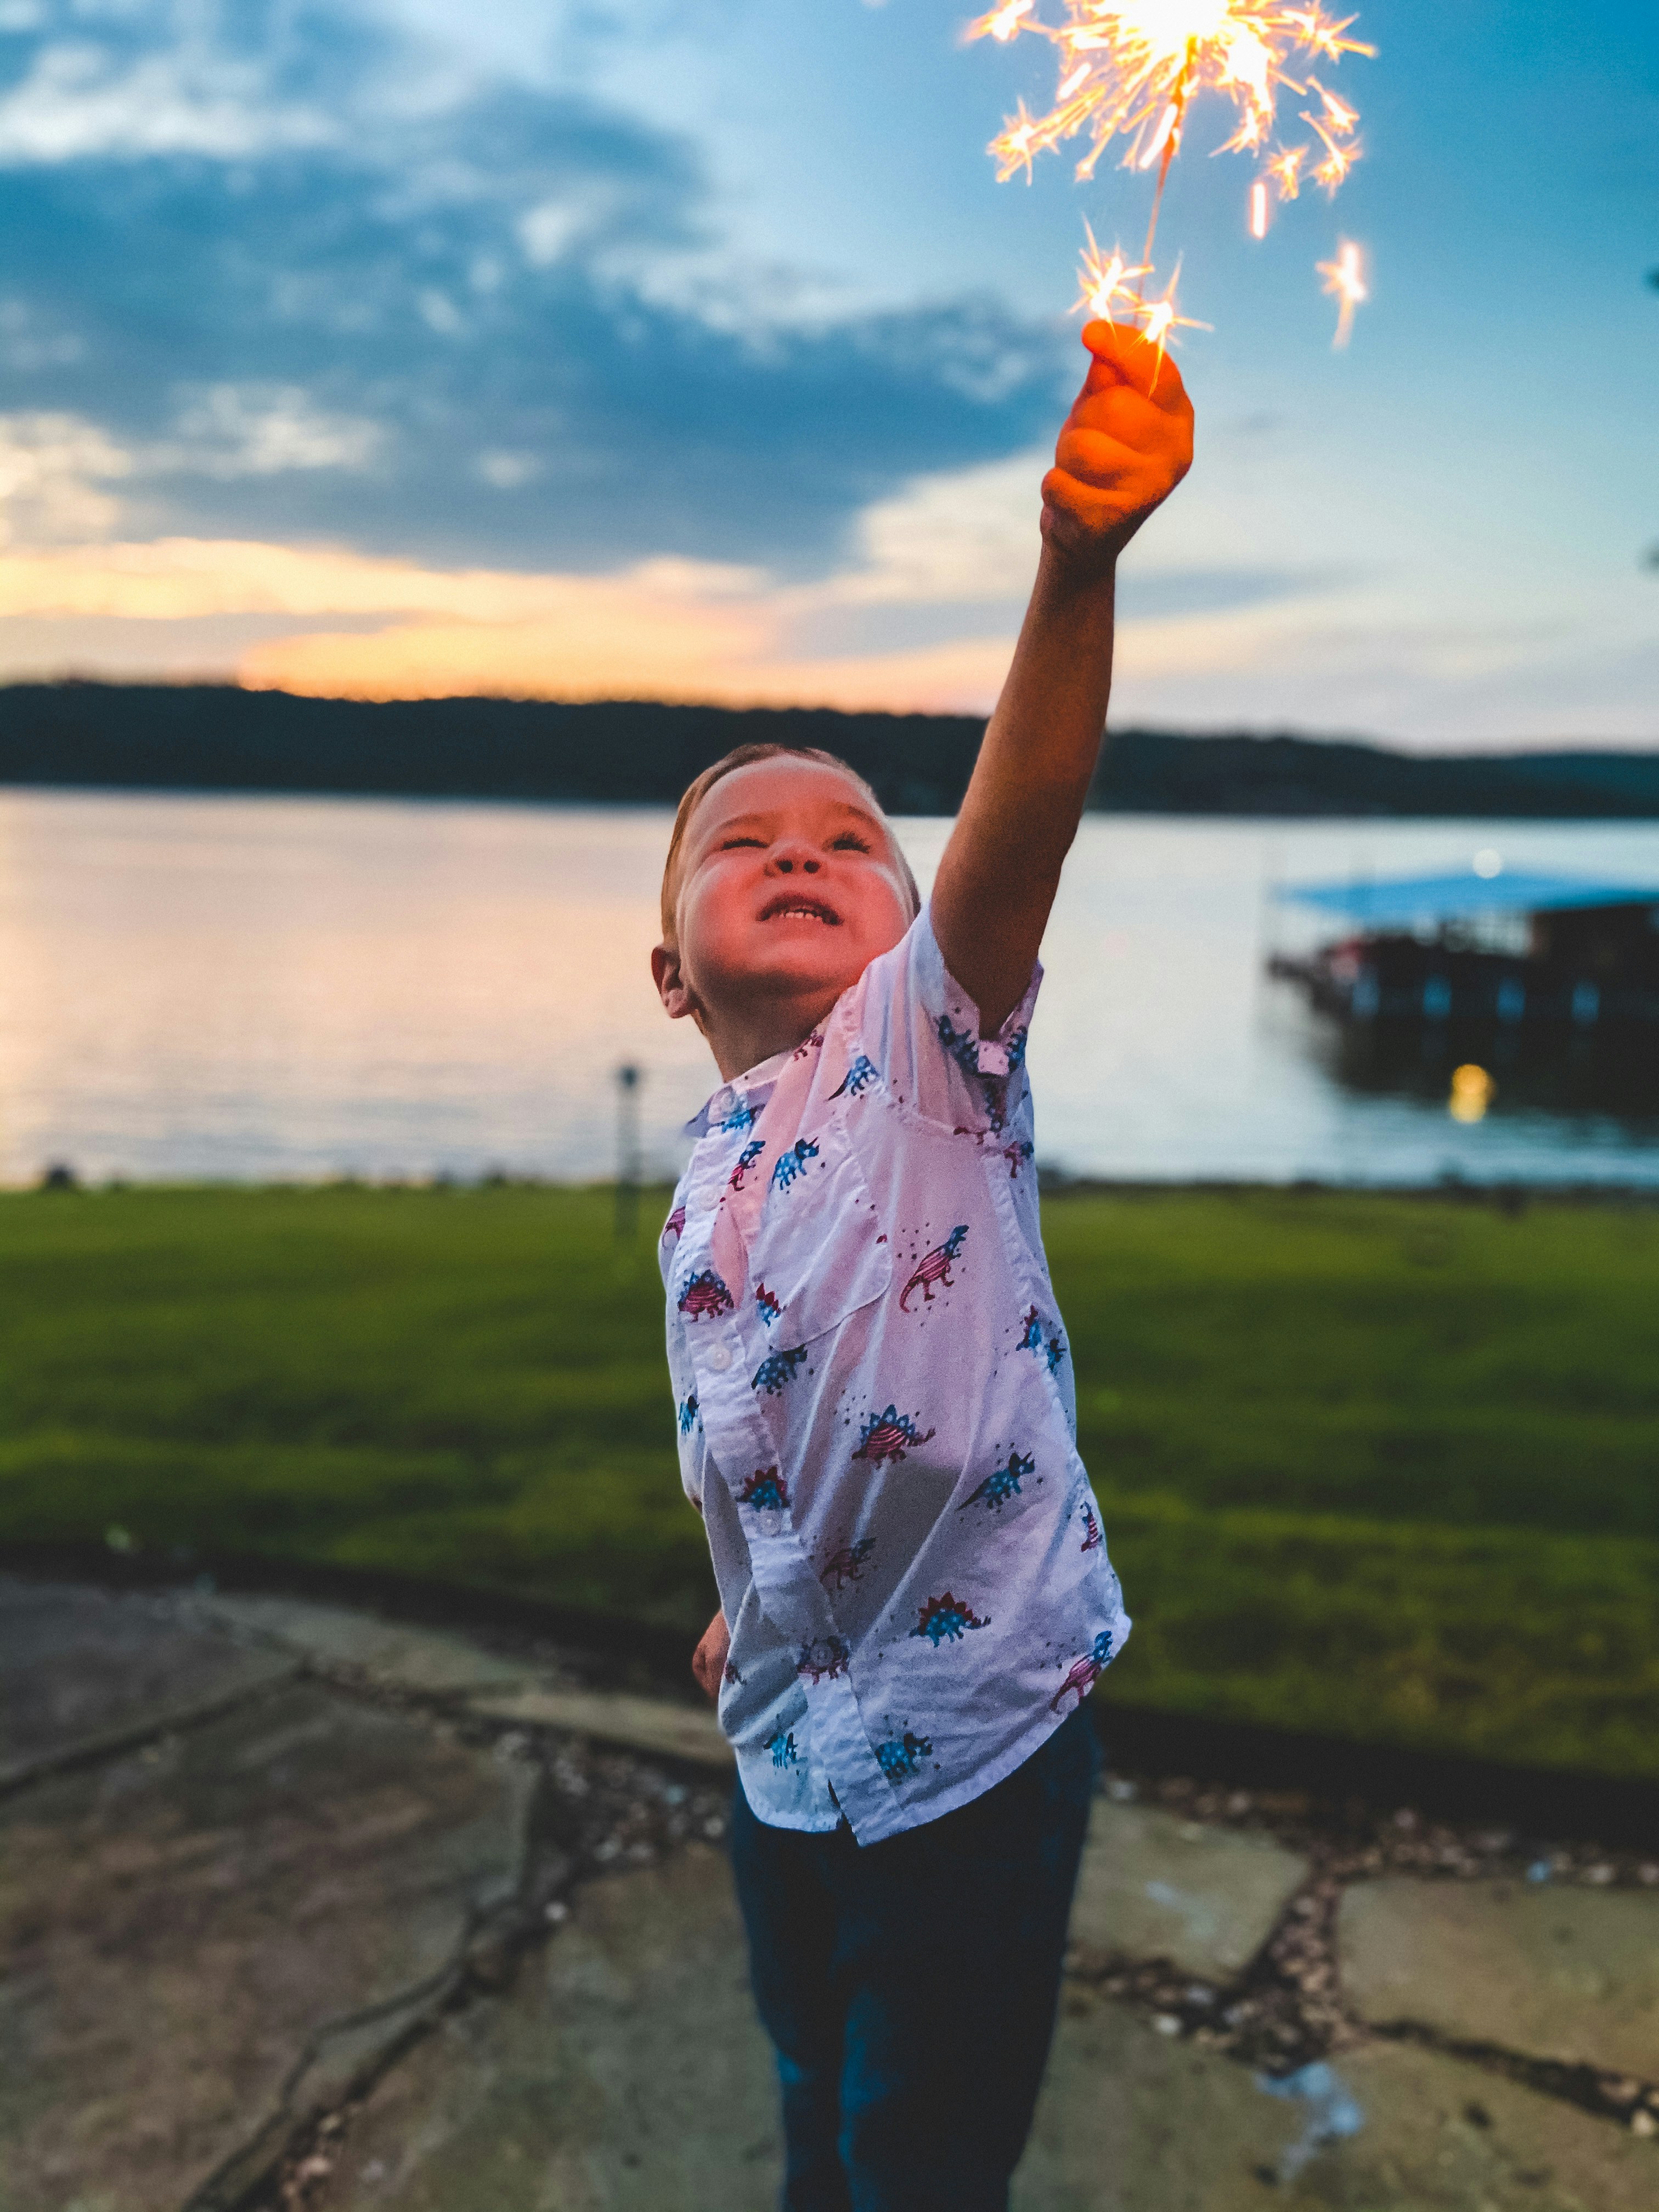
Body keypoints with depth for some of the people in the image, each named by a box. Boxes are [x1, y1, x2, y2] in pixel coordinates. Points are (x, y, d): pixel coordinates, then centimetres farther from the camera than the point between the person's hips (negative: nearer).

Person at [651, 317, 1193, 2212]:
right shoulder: (706, 1181, 5)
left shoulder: (928, 1044, -14)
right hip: (792, 1738, 6)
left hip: (974, 1726, -6)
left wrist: (1077, 564, -49)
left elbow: (1019, 816, -33)